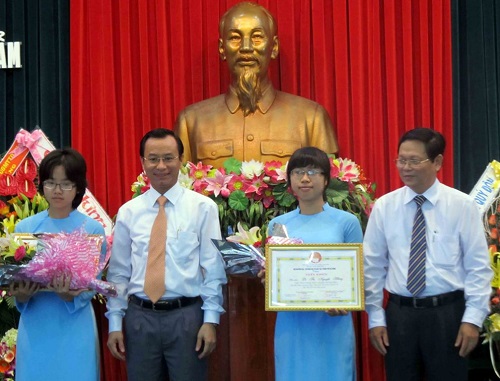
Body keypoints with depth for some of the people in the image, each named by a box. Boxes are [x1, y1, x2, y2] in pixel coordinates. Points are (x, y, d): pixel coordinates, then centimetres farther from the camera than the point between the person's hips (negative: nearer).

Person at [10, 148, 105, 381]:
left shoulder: (92, 229, -1)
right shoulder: (24, 228, 5)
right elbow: (14, 277, 6)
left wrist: (71, 296, -24)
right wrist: (21, 296, -16)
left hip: (75, 327, -2)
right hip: (34, 326, 2)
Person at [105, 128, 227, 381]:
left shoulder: (203, 207, -1)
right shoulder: (128, 212, 5)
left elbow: (213, 268, -2)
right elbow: (118, 271, 8)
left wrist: (210, 320, -6)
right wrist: (115, 323, 5)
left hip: (187, 316, -2)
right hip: (140, 316, 2)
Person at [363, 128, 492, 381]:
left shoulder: (462, 205, -2)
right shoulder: (384, 206, 2)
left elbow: (478, 267, -2)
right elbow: (372, 266, 5)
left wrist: (473, 318, -9)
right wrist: (375, 318, 1)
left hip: (447, 313, -2)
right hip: (400, 313, 2)